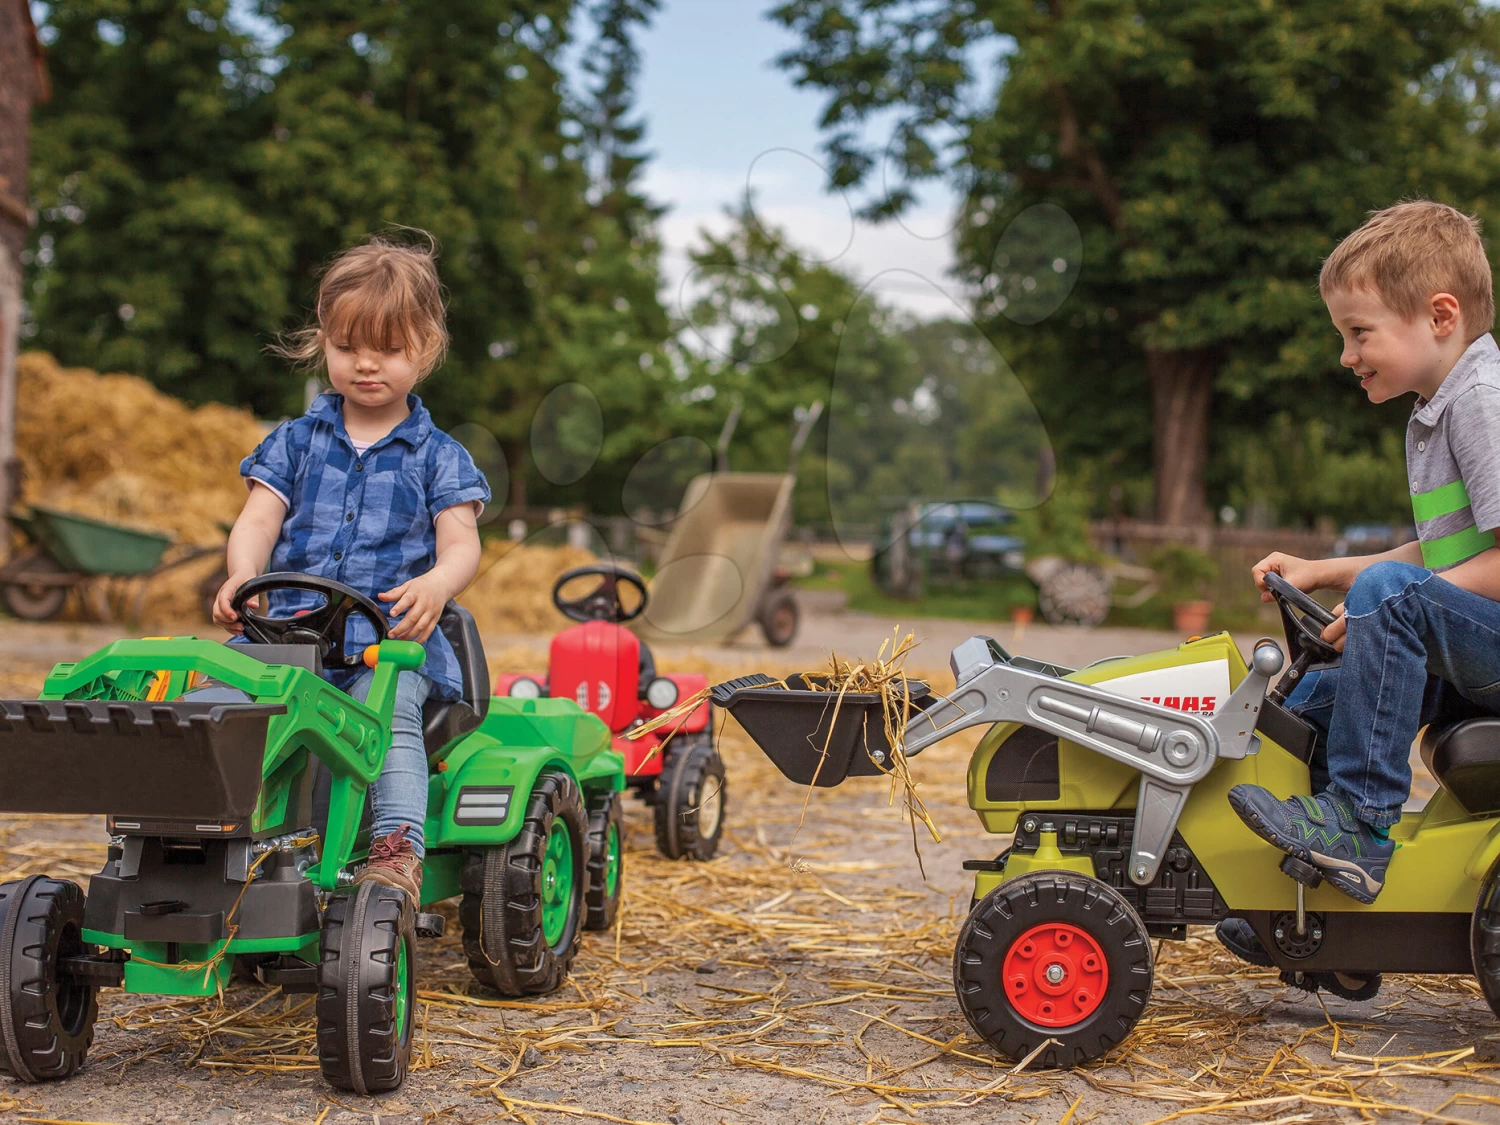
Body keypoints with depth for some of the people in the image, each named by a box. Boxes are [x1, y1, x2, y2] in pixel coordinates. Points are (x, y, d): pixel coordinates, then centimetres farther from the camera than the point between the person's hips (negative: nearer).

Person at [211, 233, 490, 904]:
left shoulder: (437, 457, 11)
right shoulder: (295, 443, 16)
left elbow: (461, 544, -1)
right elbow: (256, 523, 4)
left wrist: (435, 586, -26)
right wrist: (242, 578, -20)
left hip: (392, 635, -2)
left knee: (387, 708, -33)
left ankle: (397, 850, -35)